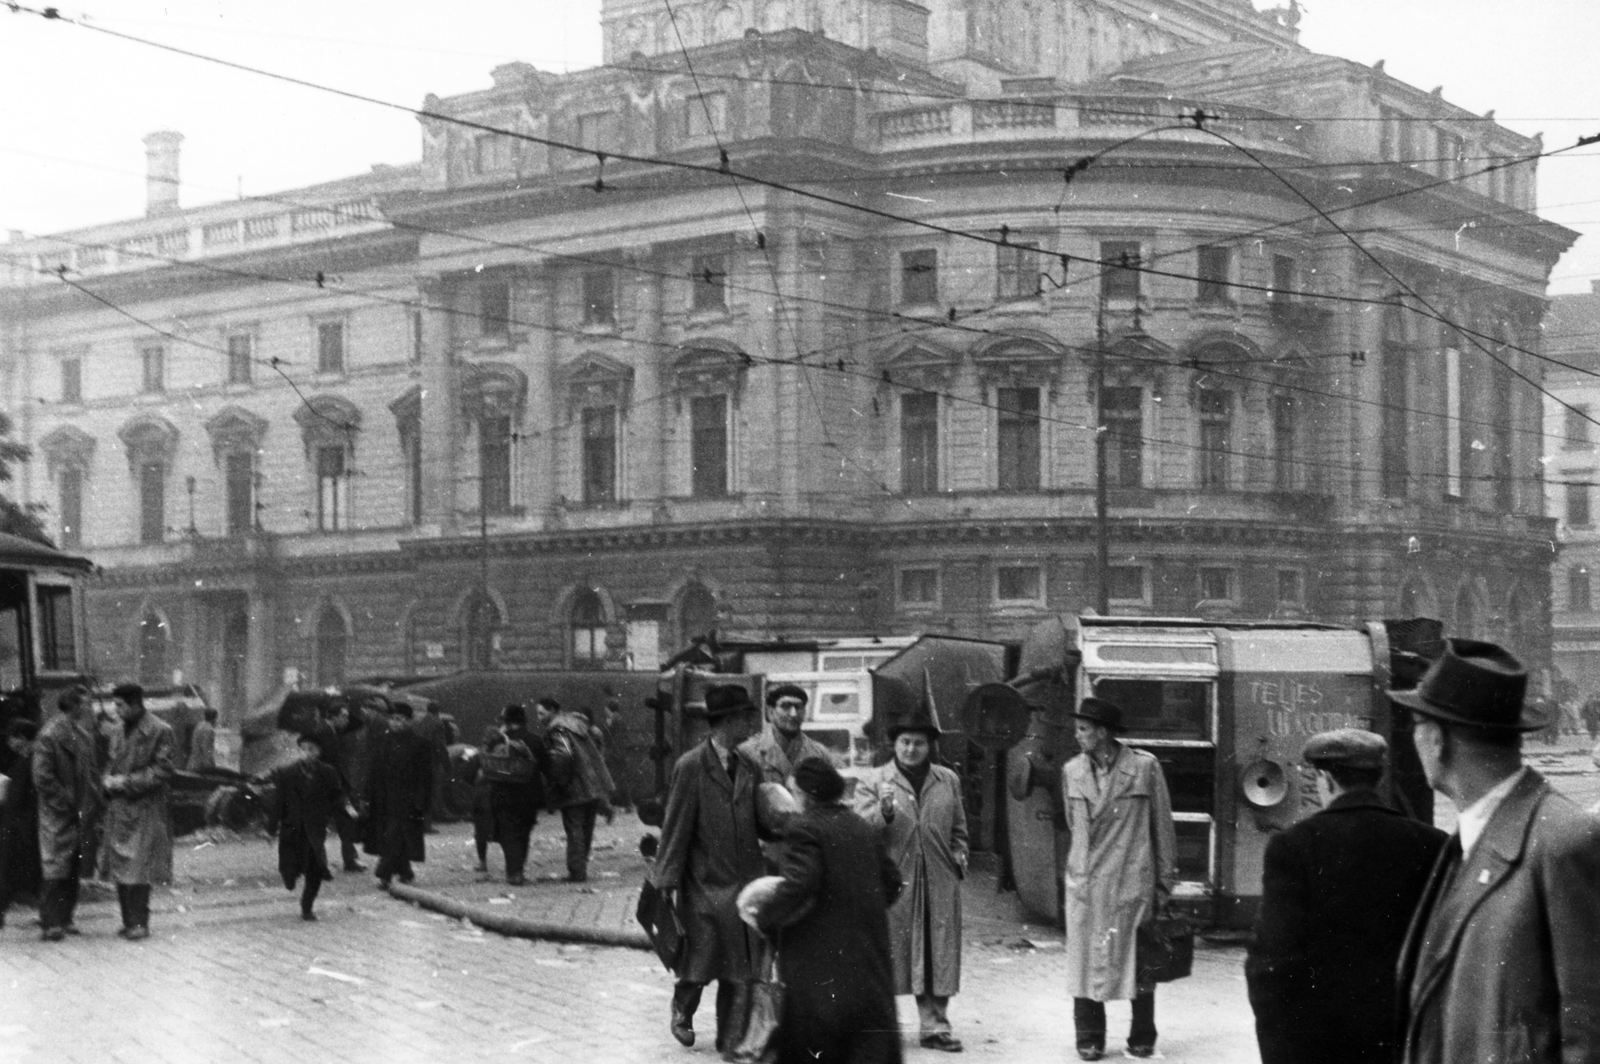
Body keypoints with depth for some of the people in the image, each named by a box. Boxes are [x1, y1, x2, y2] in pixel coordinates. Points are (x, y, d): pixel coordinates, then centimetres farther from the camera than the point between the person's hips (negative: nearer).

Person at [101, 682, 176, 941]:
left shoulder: (159, 731, -7)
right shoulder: (118, 733, 15)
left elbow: (162, 771, -11)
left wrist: (127, 782, -15)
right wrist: (108, 781, 0)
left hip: (144, 809, -7)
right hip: (118, 810, 7)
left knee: (138, 868, -9)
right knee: (120, 868, 8)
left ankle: (139, 922, -5)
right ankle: (129, 920, 15)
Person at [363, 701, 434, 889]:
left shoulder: (419, 744, -4)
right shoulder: (381, 742, 11)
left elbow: (425, 775, -5)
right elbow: (373, 773, 13)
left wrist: (420, 801, -11)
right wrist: (369, 799, 7)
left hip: (406, 801, -5)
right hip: (384, 801, 5)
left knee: (394, 837, -11)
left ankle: (384, 874, -14)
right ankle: (404, 872, 22)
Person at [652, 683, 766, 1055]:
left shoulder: (749, 767, 7)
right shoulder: (690, 767, -10)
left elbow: (760, 822, 12)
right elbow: (675, 829, -10)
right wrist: (667, 883, -12)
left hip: (746, 884, 5)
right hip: (705, 885, -5)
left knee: (740, 972, 4)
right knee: (697, 968, 5)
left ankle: (732, 1044, 14)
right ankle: (682, 1011, 35)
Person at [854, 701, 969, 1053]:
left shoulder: (948, 781, 12)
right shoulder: (872, 782, 1)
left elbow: (958, 829, 22)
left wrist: (959, 858, 6)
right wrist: (884, 812, -23)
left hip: (938, 883, 3)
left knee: (939, 956, 4)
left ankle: (935, 1026, 12)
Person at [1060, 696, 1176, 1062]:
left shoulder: (1144, 767, -3)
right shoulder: (1072, 771, 6)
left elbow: (1162, 825, 1)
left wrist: (1165, 880, 1)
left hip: (1133, 882, -3)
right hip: (1086, 884, 3)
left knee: (1138, 961, 4)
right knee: (1086, 960, 3)